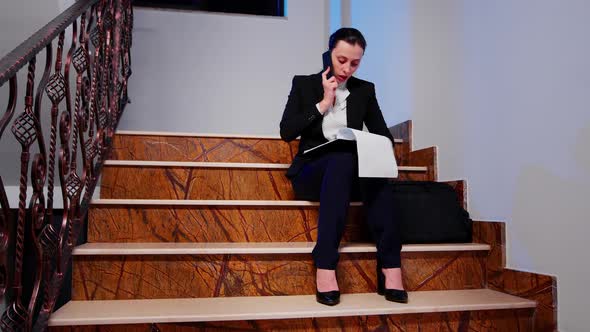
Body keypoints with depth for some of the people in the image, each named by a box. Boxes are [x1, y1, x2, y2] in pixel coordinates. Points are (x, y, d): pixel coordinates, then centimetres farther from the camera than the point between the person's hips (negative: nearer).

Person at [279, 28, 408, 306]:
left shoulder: (365, 90, 11)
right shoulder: (304, 84, 5)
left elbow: (384, 136, 8)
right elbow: (286, 132, -6)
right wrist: (323, 103, -11)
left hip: (352, 173, 2)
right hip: (312, 173, -2)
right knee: (342, 157, -37)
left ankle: (390, 265, -36)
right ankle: (325, 266, -42)